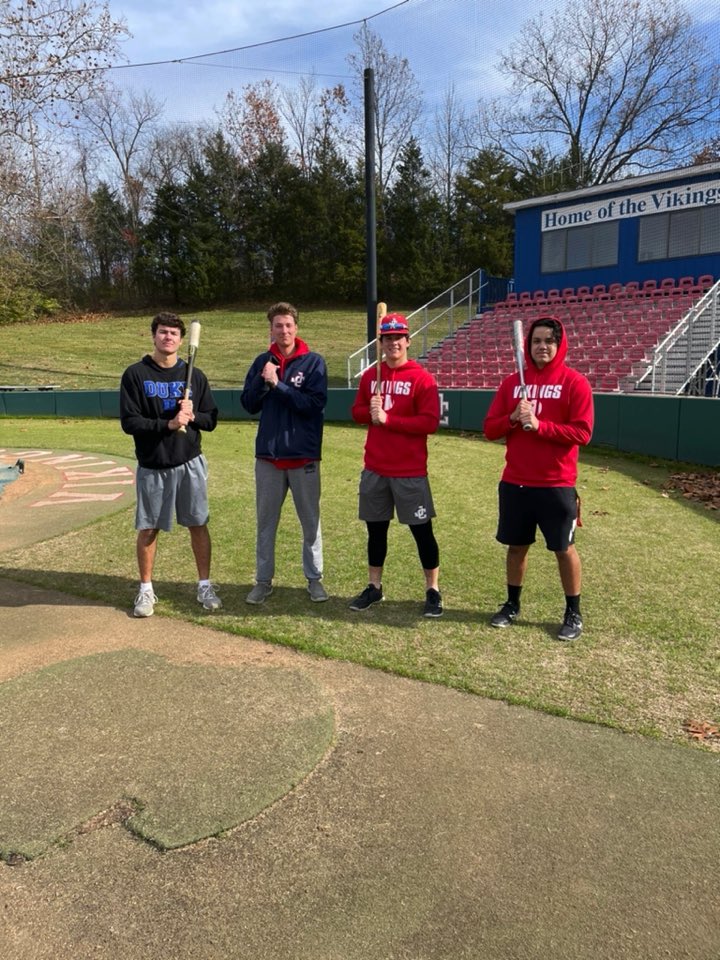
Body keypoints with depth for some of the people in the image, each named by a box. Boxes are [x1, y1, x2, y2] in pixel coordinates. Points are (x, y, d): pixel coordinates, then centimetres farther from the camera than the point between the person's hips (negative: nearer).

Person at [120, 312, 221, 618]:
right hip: (151, 466, -1)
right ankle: (146, 590, 22)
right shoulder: (135, 374, -3)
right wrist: (167, 424, -21)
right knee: (148, 528, 7)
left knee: (198, 524, 6)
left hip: (190, 464, 2)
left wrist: (192, 416, -15)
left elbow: (211, 420, 7)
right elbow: (129, 422, -9)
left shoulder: (194, 375, 4)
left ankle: (205, 586, 19)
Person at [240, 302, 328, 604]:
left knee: (311, 521, 9)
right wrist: (262, 381, -12)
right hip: (268, 455, 3)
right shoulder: (262, 362, 6)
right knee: (265, 522, 11)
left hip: (303, 455, -3)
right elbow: (248, 404, 4)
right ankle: (263, 581, 23)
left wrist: (278, 384, -19)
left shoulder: (313, 362, -4)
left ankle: (314, 579, 23)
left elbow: (314, 404, -16)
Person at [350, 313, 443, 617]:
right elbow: (357, 412, 13)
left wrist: (388, 419, -18)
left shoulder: (422, 378, -9)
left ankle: (433, 591, 17)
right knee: (375, 529, 14)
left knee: (421, 530, 3)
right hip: (374, 469, 5)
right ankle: (374, 587, 29)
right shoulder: (370, 375, 8)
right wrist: (371, 413, -10)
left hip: (410, 471, -5)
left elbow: (430, 422, -16)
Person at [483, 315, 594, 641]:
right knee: (516, 545, 14)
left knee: (564, 549, 6)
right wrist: (513, 419, -14)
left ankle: (573, 613, 21)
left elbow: (582, 433, -12)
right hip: (514, 483, 4)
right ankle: (512, 604, 31)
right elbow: (490, 429, 6)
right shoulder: (512, 382, 7)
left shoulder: (574, 382, -5)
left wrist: (539, 425, -20)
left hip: (557, 485, -4)